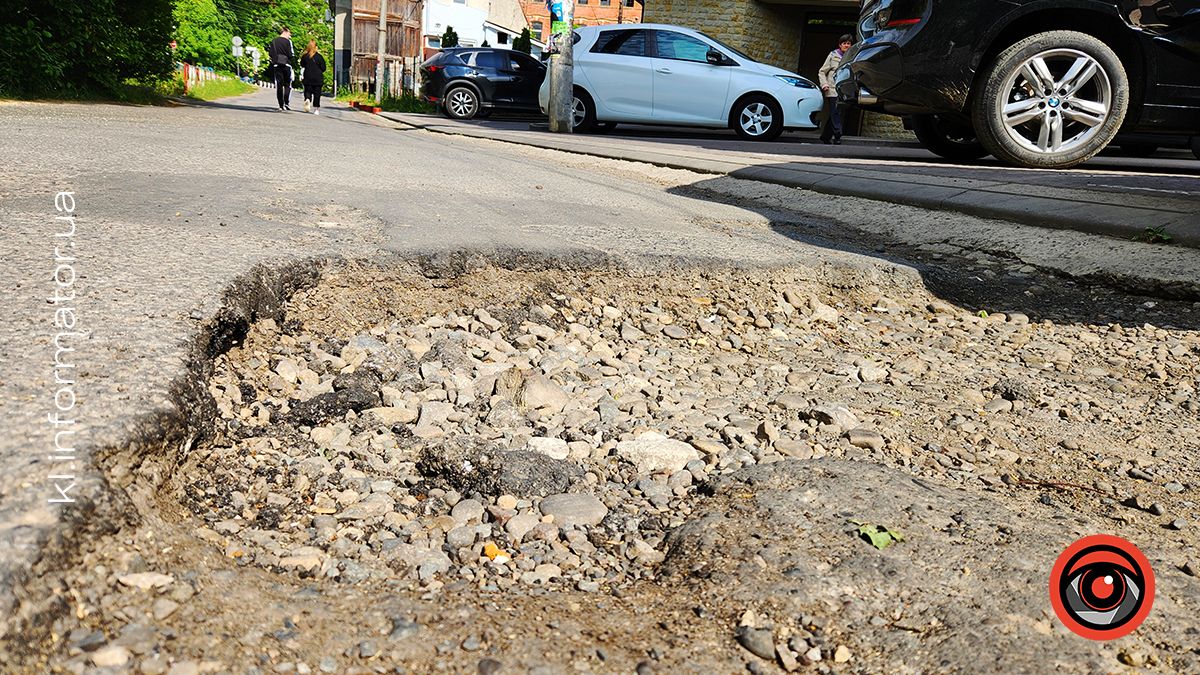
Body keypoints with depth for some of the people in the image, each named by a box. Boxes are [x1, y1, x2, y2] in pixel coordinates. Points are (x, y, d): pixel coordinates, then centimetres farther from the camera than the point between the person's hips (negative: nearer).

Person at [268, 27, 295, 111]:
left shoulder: (273, 41, 8)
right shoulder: (287, 41, -6)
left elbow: (270, 54, 8)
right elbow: (291, 54, -10)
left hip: (276, 65, 3)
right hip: (286, 65, -3)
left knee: (279, 85, 4)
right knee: (288, 85, 5)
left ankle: (281, 105, 1)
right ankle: (286, 102, -9)